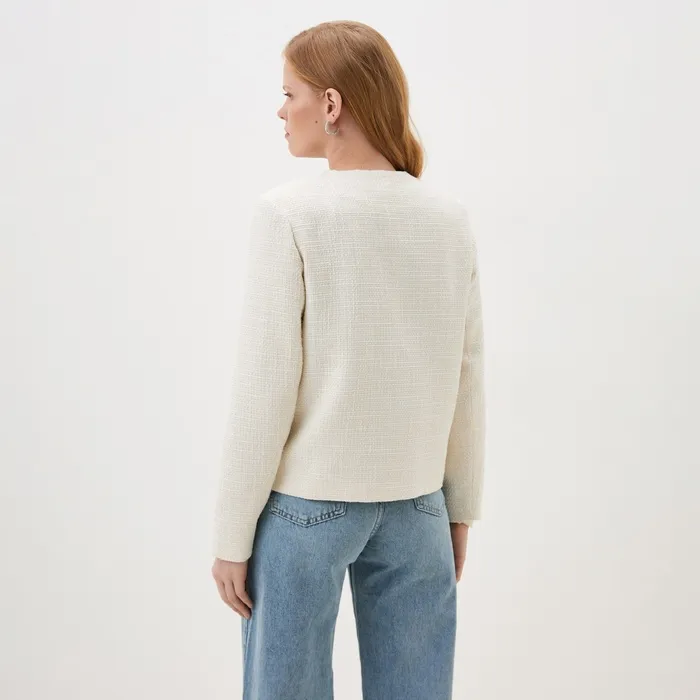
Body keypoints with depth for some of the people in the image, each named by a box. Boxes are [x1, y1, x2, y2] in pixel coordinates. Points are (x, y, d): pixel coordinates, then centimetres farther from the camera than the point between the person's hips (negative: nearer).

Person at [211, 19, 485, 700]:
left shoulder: (290, 213, -11)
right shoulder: (449, 218, 1)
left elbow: (264, 387, -12)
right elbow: (468, 382, 4)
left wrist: (232, 533, -4)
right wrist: (461, 508, 14)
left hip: (305, 502, -4)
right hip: (416, 502, 4)